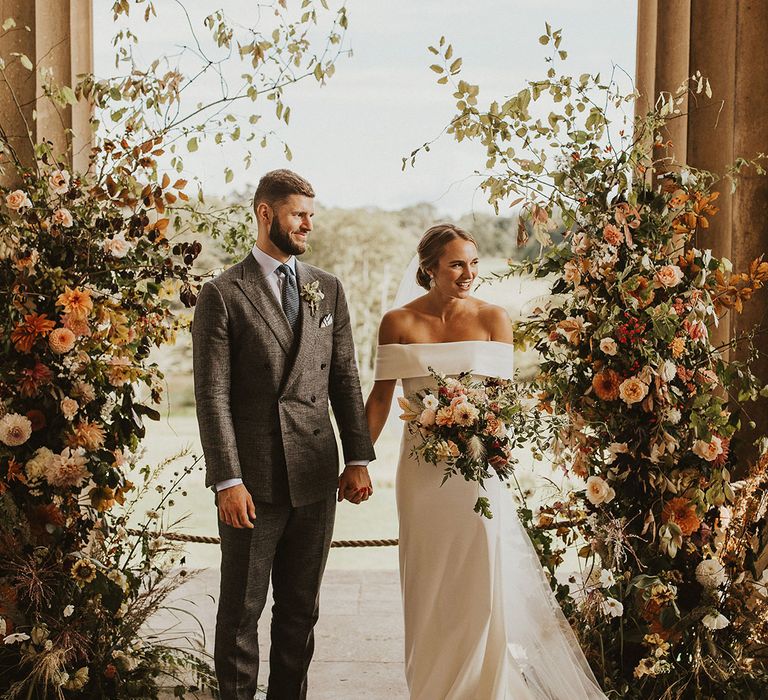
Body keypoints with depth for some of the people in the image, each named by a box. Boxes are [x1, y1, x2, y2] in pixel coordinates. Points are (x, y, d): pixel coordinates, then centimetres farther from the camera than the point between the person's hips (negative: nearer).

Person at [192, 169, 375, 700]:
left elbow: (345, 380, 10)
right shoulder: (222, 295, -4)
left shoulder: (329, 289, 10)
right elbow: (212, 396, -9)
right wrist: (227, 481, -14)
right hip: (253, 481, -4)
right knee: (242, 609, 9)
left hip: (316, 477, 4)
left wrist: (358, 459, 4)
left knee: (300, 607, 15)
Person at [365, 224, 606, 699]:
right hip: (423, 468, 1)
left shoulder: (493, 318, -1)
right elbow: (381, 397, 2)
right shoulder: (399, 323, -1)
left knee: (482, 584, -4)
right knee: (430, 588, 9)